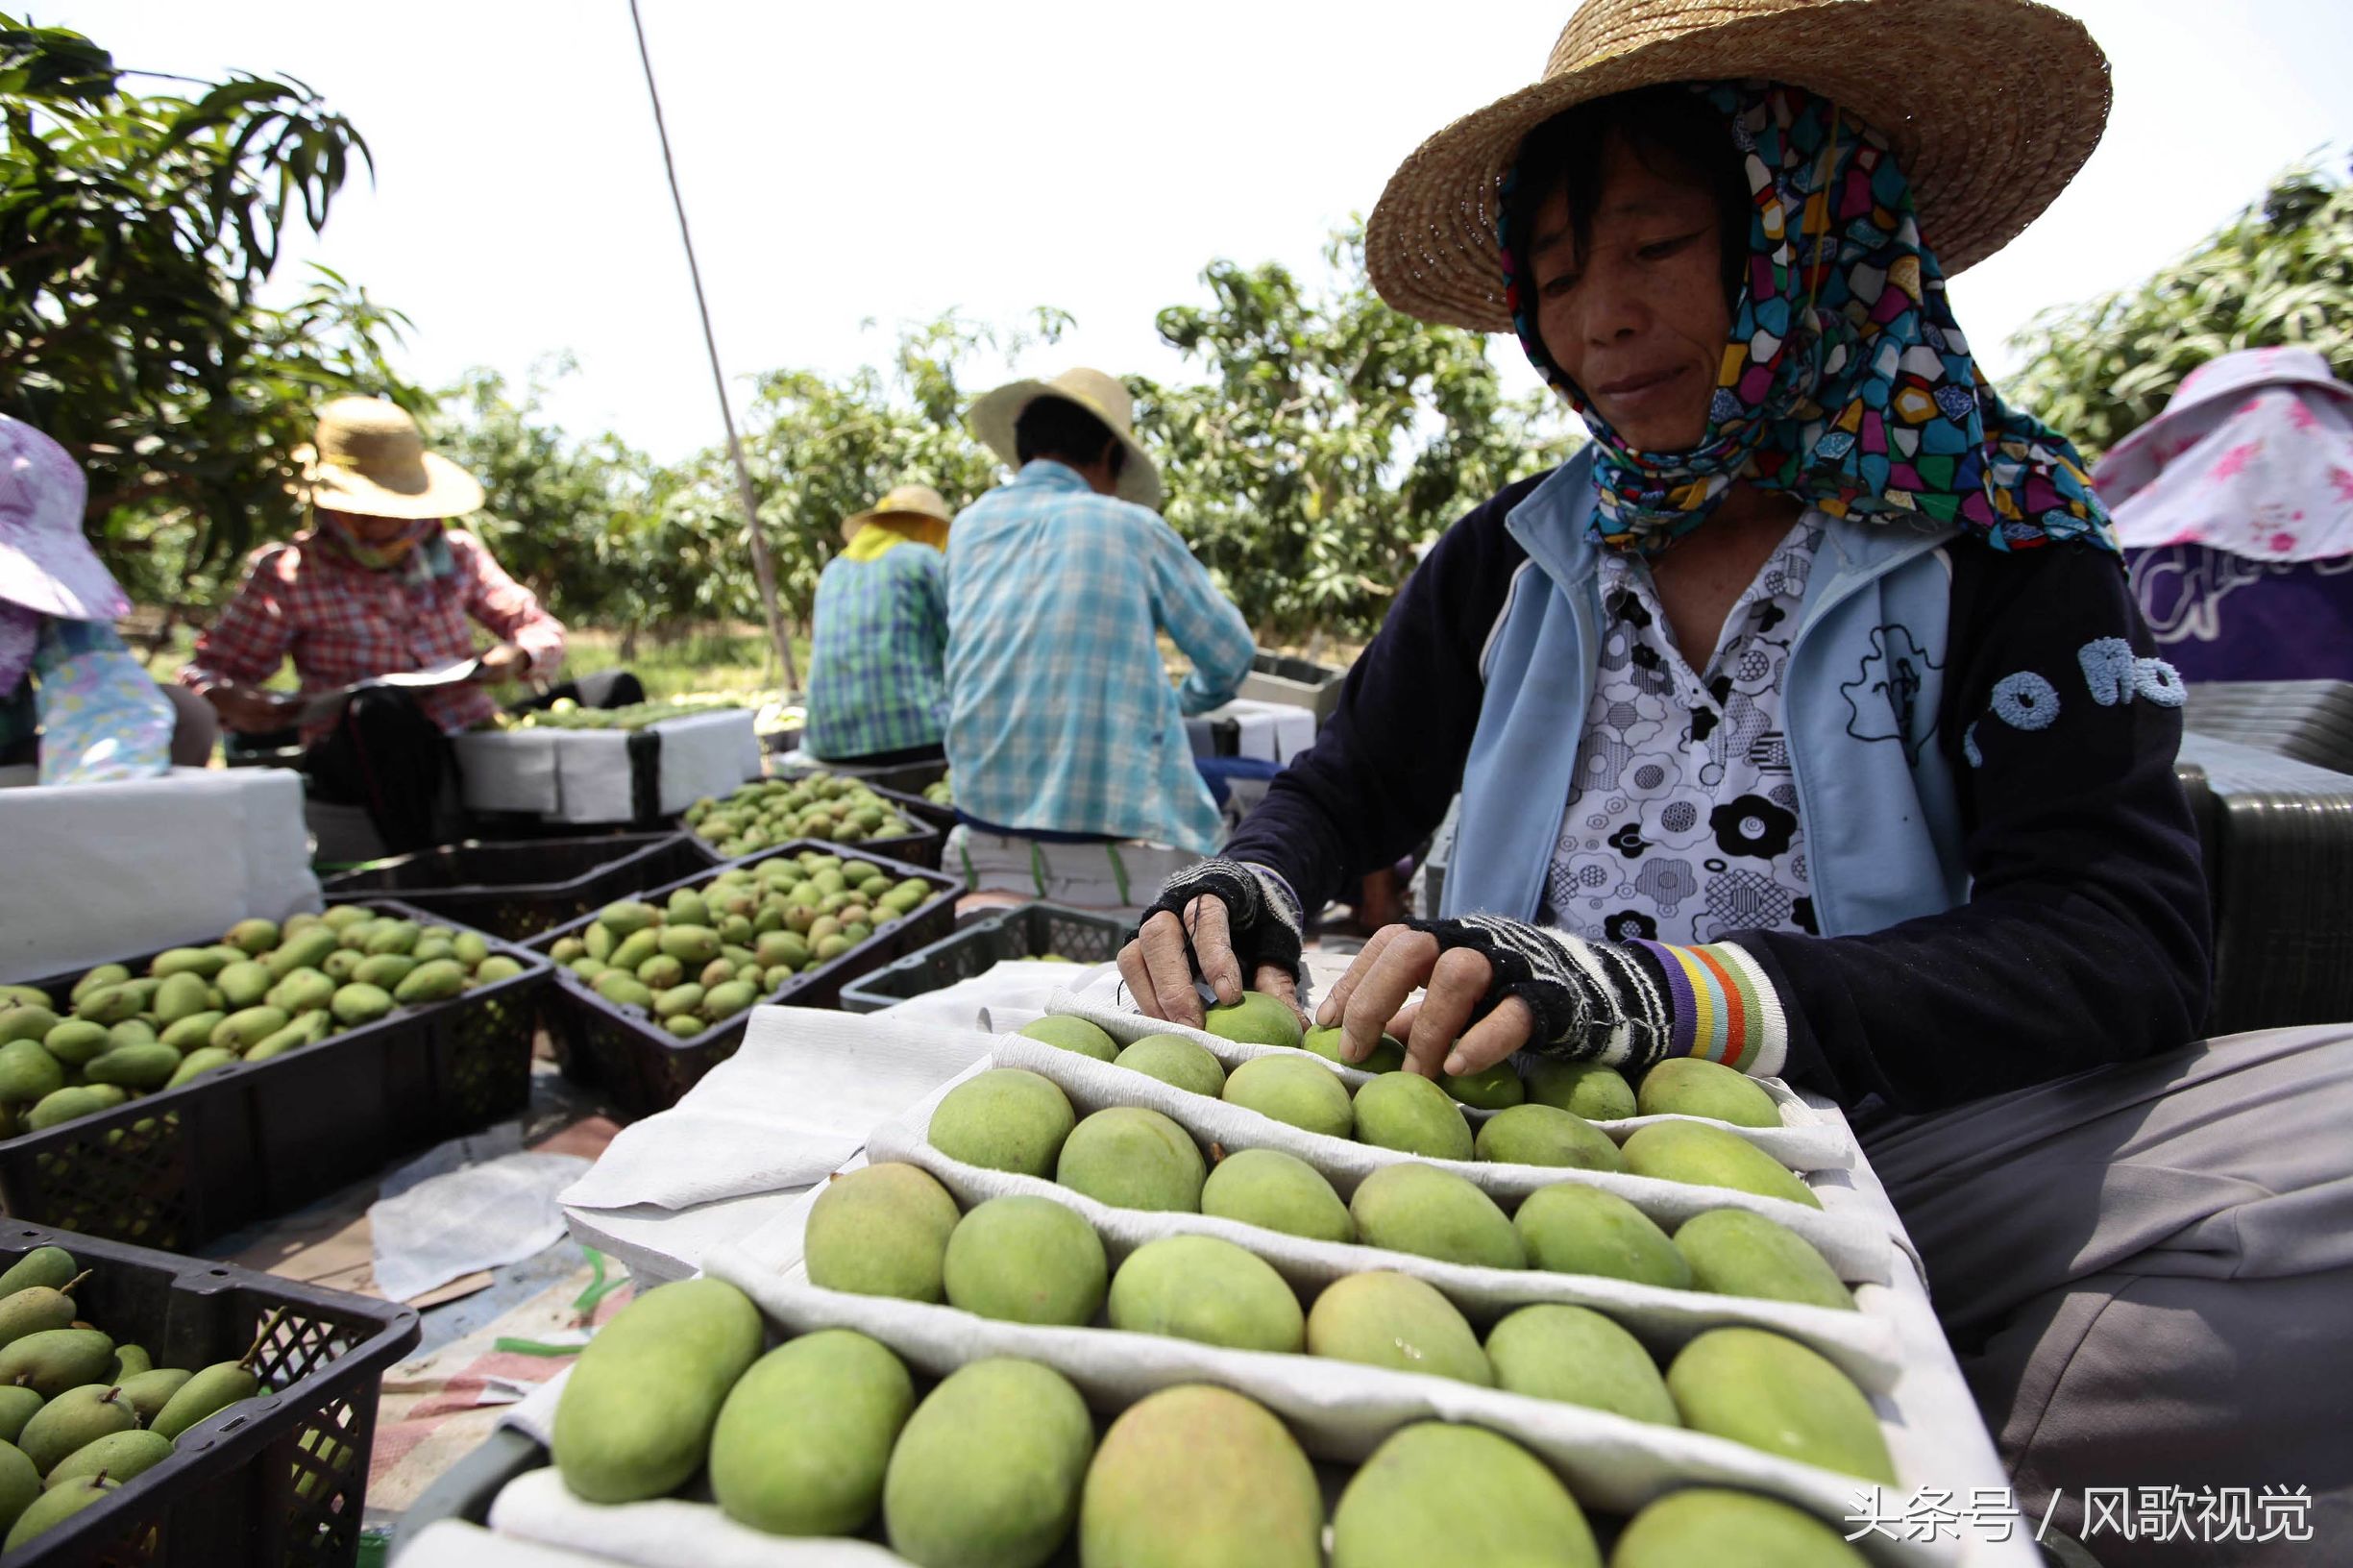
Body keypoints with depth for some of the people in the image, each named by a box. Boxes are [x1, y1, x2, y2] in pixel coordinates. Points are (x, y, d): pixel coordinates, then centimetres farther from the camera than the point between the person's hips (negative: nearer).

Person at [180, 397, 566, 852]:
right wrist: (227, 700, -16)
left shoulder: (455, 554, 15)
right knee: (379, 705, -37)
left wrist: (517, 656, -7)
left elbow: (543, 631, 17)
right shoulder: (285, 574, 8)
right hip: (351, 757, -2)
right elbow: (203, 672, 9)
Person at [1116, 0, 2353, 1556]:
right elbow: (1346, 787, 14)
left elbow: (2123, 934, -10)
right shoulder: (1511, 559, 8)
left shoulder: (1998, 539, 1)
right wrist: (1252, 882, -11)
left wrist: (1671, 994, -27)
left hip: (1882, 1156, -2)